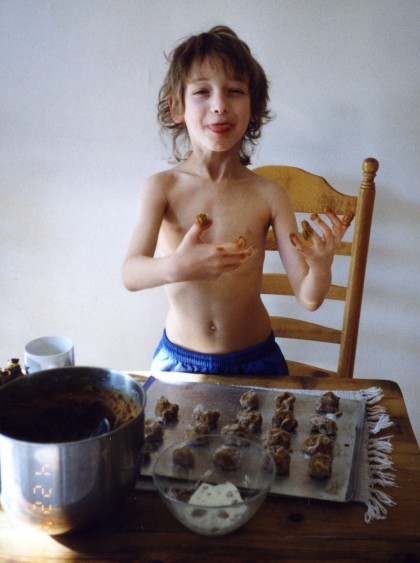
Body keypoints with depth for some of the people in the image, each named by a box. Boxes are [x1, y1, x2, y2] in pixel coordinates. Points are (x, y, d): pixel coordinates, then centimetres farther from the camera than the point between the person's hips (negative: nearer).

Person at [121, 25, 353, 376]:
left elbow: (309, 298, -11)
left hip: (253, 360, 0)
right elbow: (130, 275, -23)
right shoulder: (162, 187, -9)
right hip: (179, 359, 0)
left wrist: (322, 265, -34)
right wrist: (175, 268, -44)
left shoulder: (268, 195, -10)